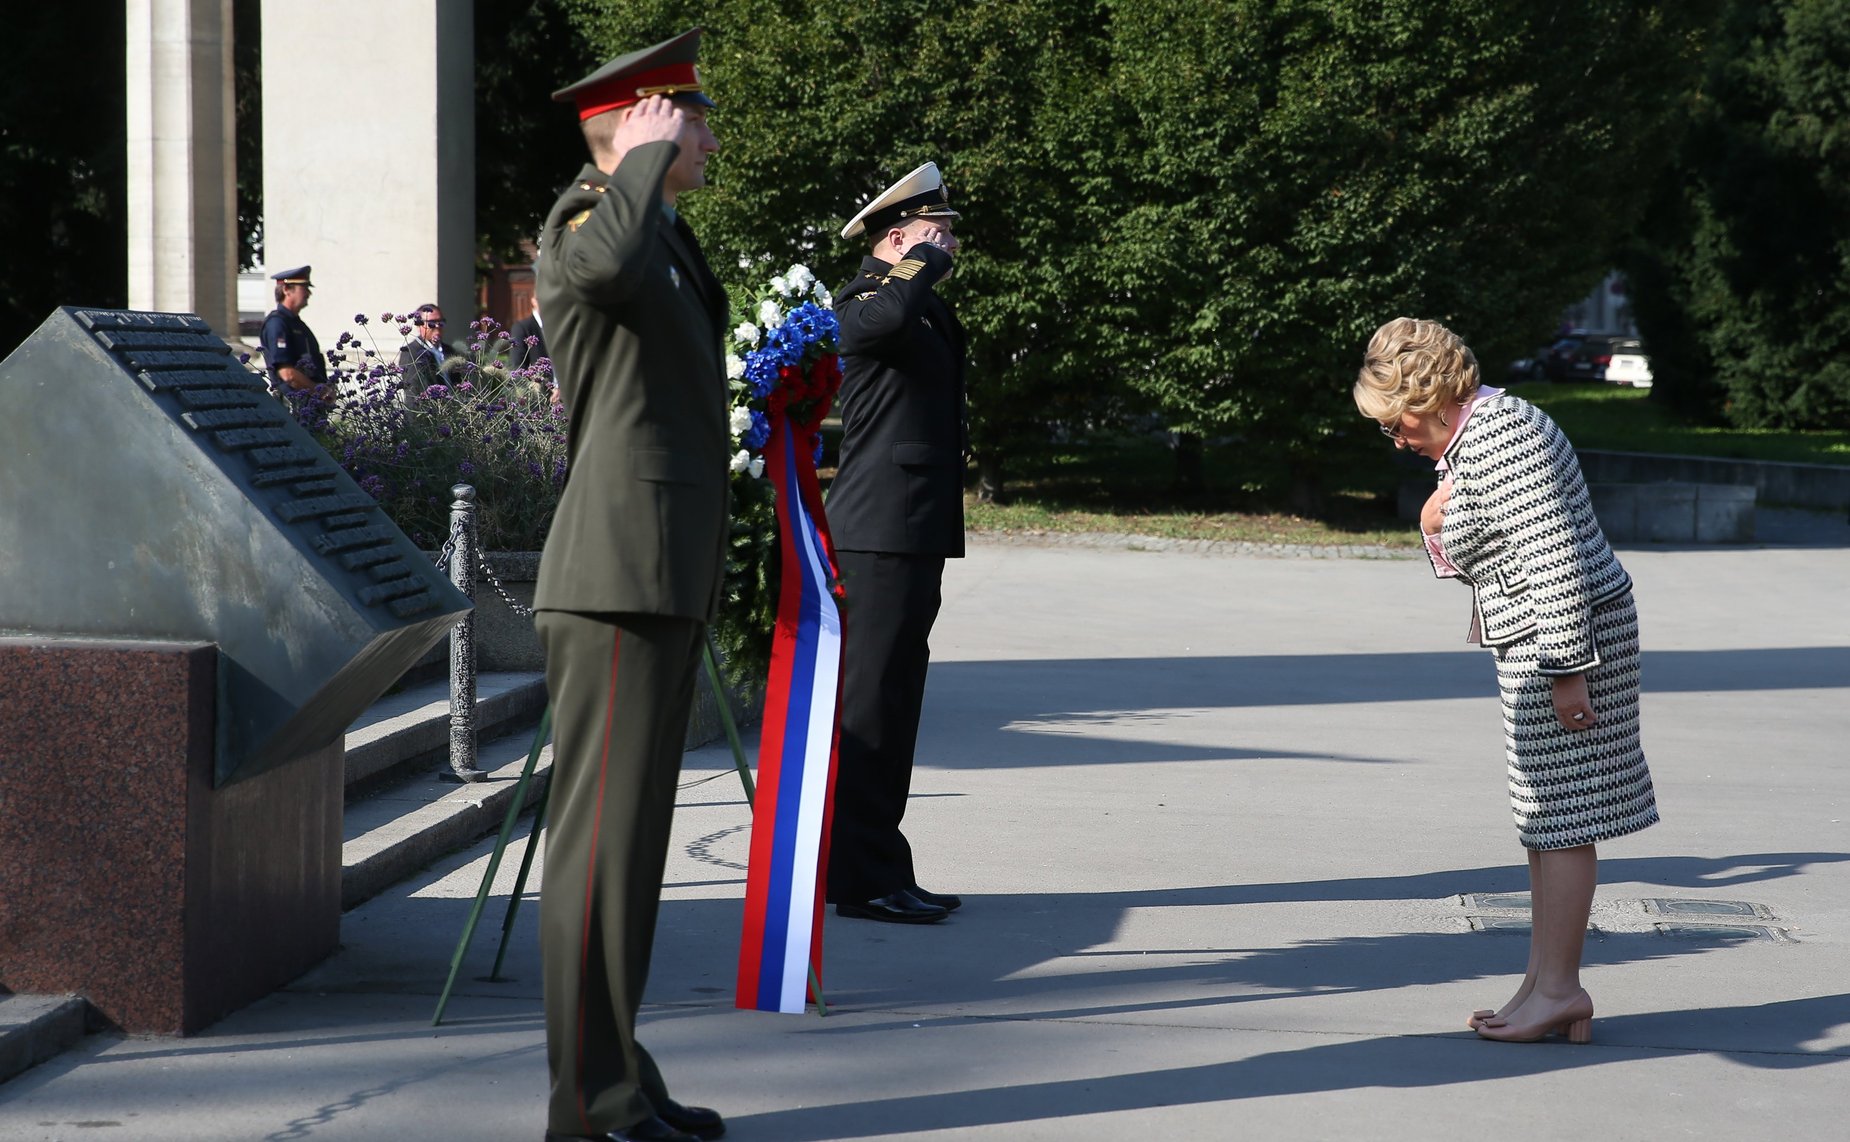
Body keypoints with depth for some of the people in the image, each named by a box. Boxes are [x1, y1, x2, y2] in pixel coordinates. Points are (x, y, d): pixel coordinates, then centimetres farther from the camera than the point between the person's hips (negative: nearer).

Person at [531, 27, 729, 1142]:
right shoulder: (587, 216, -9)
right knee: (603, 831, -9)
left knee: (631, 833, 13)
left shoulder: (671, 238, 23)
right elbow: (611, 261, -37)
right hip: (618, 578, -10)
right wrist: (646, 156, -20)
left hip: (665, 580, 10)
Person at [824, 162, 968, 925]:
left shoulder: (925, 311, 22)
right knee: (870, 702, -9)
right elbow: (888, 316, -37)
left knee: (891, 702, 13)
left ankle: (874, 869, 19)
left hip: (913, 535, 10)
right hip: (880, 535, -10)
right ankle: (862, 877, -7)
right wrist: (928, 261, -18)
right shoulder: (865, 300, -11)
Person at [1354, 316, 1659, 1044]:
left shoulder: (1495, 438, -18)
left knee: (1559, 816, -6)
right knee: (1545, 817, 12)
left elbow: (1553, 556, -24)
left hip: (1562, 637, -11)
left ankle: (1558, 987, -1)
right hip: (1539, 644, 11)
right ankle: (1546, 985, 17)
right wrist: (1438, 524, 2)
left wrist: (1566, 669, -24)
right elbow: (1479, 557, 24)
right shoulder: (1474, 436, 15)